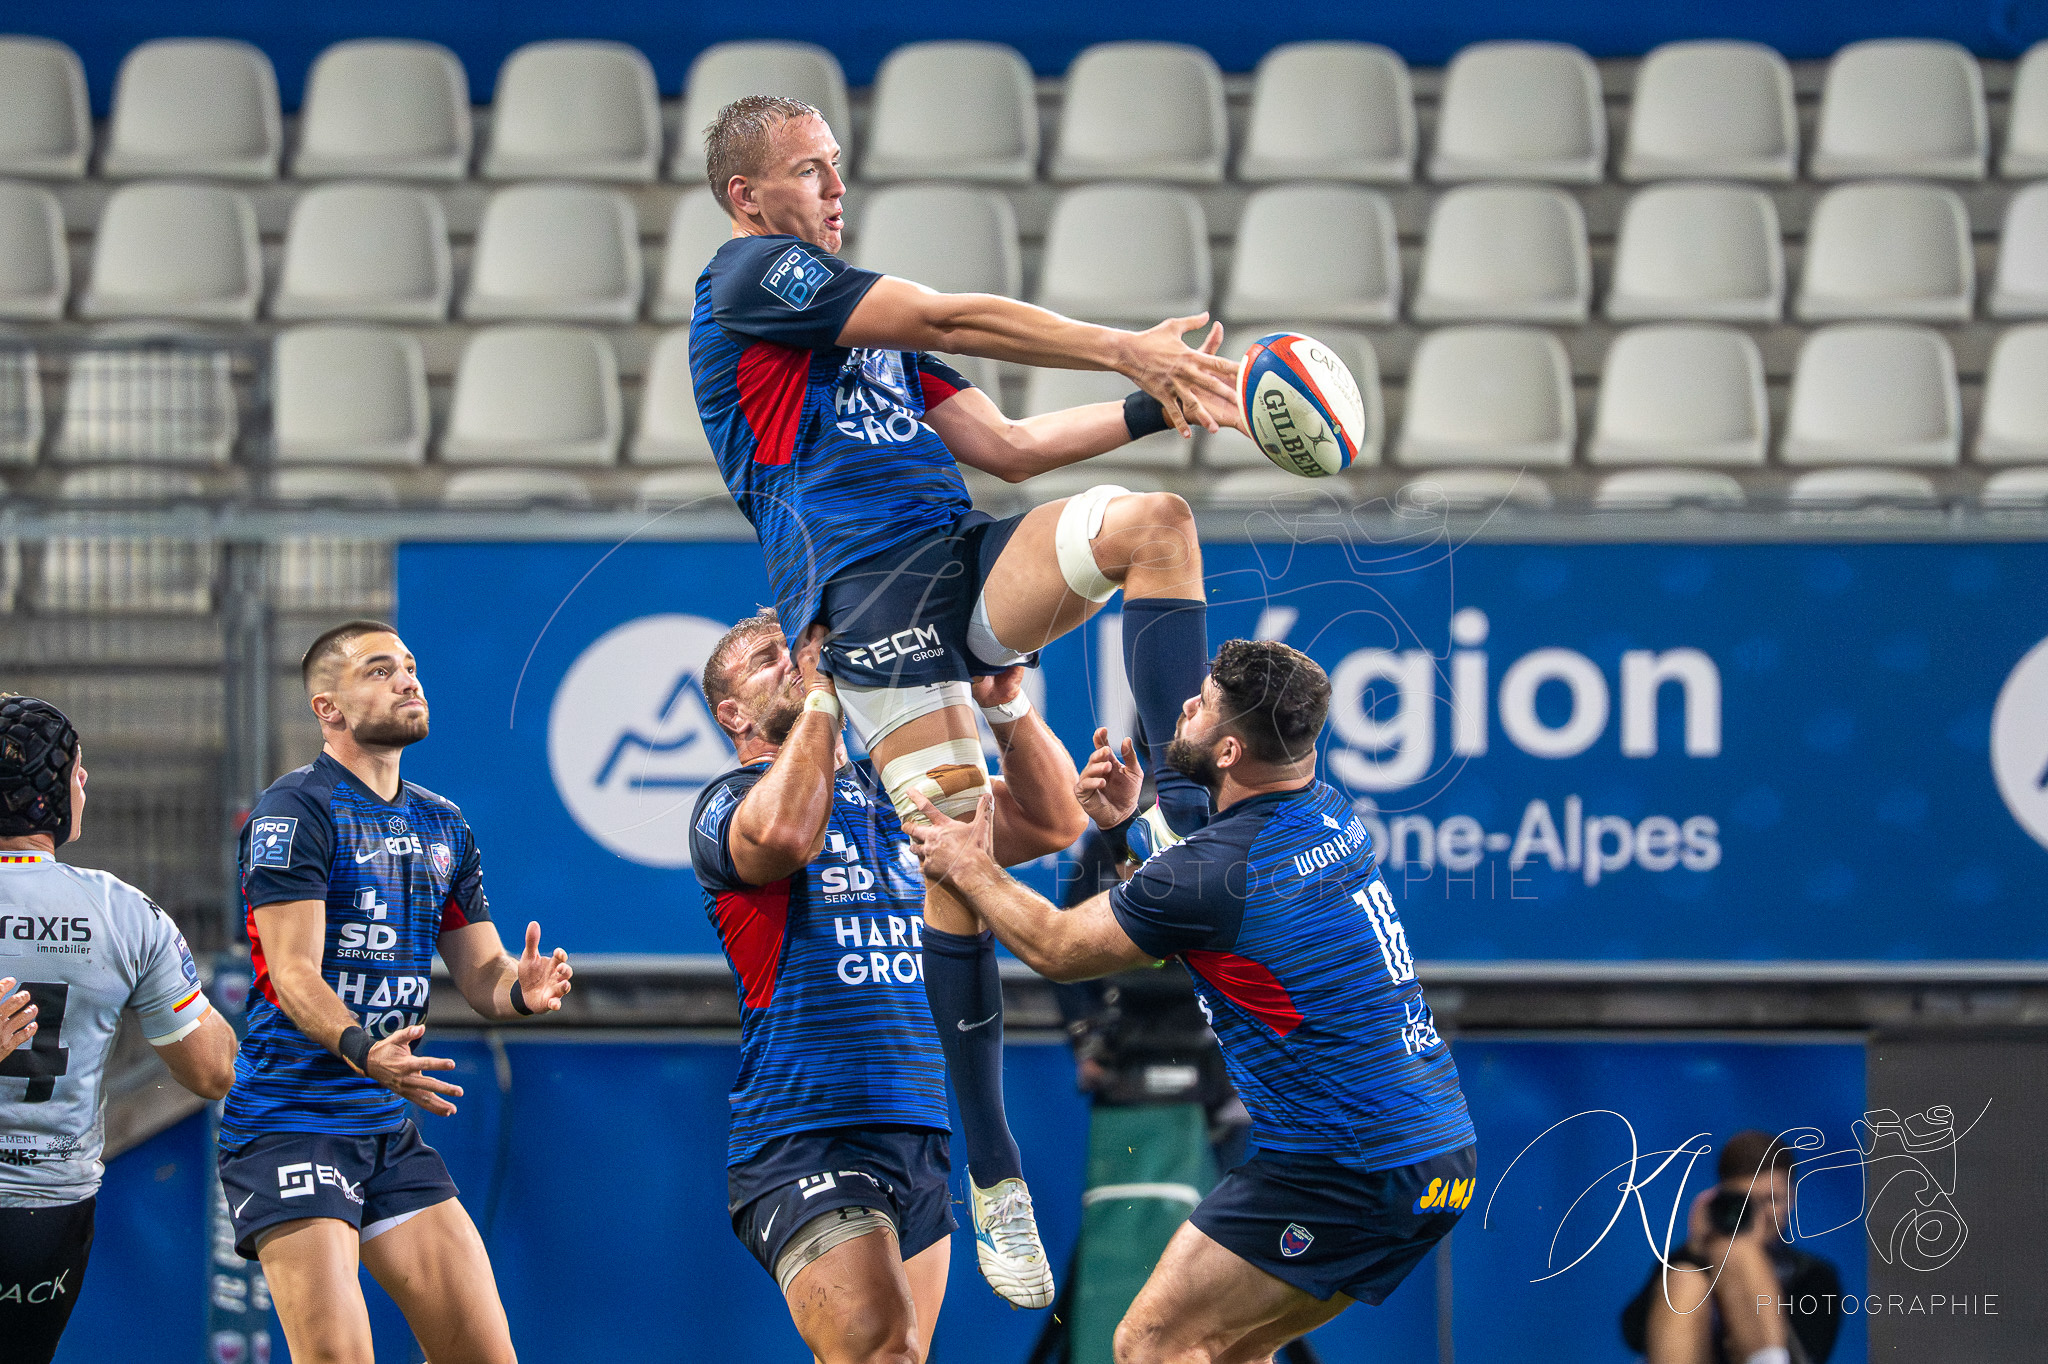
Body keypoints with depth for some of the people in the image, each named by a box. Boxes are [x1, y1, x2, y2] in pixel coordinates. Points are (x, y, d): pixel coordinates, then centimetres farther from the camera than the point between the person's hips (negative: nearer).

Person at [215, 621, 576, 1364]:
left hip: (391, 1133, 7)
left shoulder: (442, 825, 15)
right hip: (289, 1126, -7)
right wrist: (362, 1050, -35)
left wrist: (522, 989, -10)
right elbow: (294, 974, -17)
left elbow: (482, 976, 15)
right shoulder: (295, 810, -8)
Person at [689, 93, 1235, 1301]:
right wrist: (1126, 349, -7)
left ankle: (1190, 815, -25)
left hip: (967, 557, 7)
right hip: (868, 589, -7)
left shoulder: (867, 318, 29)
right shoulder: (752, 277, 2)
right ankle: (993, 1170, -6)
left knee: (1151, 520, -19)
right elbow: (952, 319, -7)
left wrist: (1153, 405, 12)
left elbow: (1003, 446, 25)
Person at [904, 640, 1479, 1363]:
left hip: (1350, 1169, -9)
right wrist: (1134, 825, 16)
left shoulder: (1216, 868, -18)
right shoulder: (1332, 816, 9)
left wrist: (970, 869, 13)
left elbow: (1057, 949, -2)